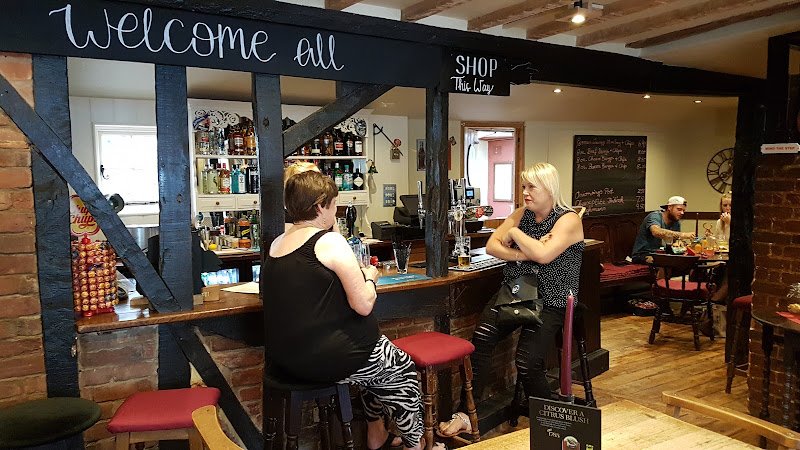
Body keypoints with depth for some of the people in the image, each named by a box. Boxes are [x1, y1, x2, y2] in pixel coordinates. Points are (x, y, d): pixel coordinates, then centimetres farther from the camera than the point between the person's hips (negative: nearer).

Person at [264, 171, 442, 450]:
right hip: (325, 359, -8)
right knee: (404, 369, 17)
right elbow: (364, 305, -18)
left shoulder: (276, 244, 7)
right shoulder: (330, 241, -17)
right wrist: (369, 278, 2)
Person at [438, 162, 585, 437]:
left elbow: (544, 255, -21)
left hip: (549, 303, -5)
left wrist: (514, 233, -7)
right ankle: (465, 414, -16)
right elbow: (491, 246, 4)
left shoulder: (568, 219, -4)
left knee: (526, 365, -22)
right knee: (479, 340, -21)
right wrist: (523, 254, -12)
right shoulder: (522, 214, 13)